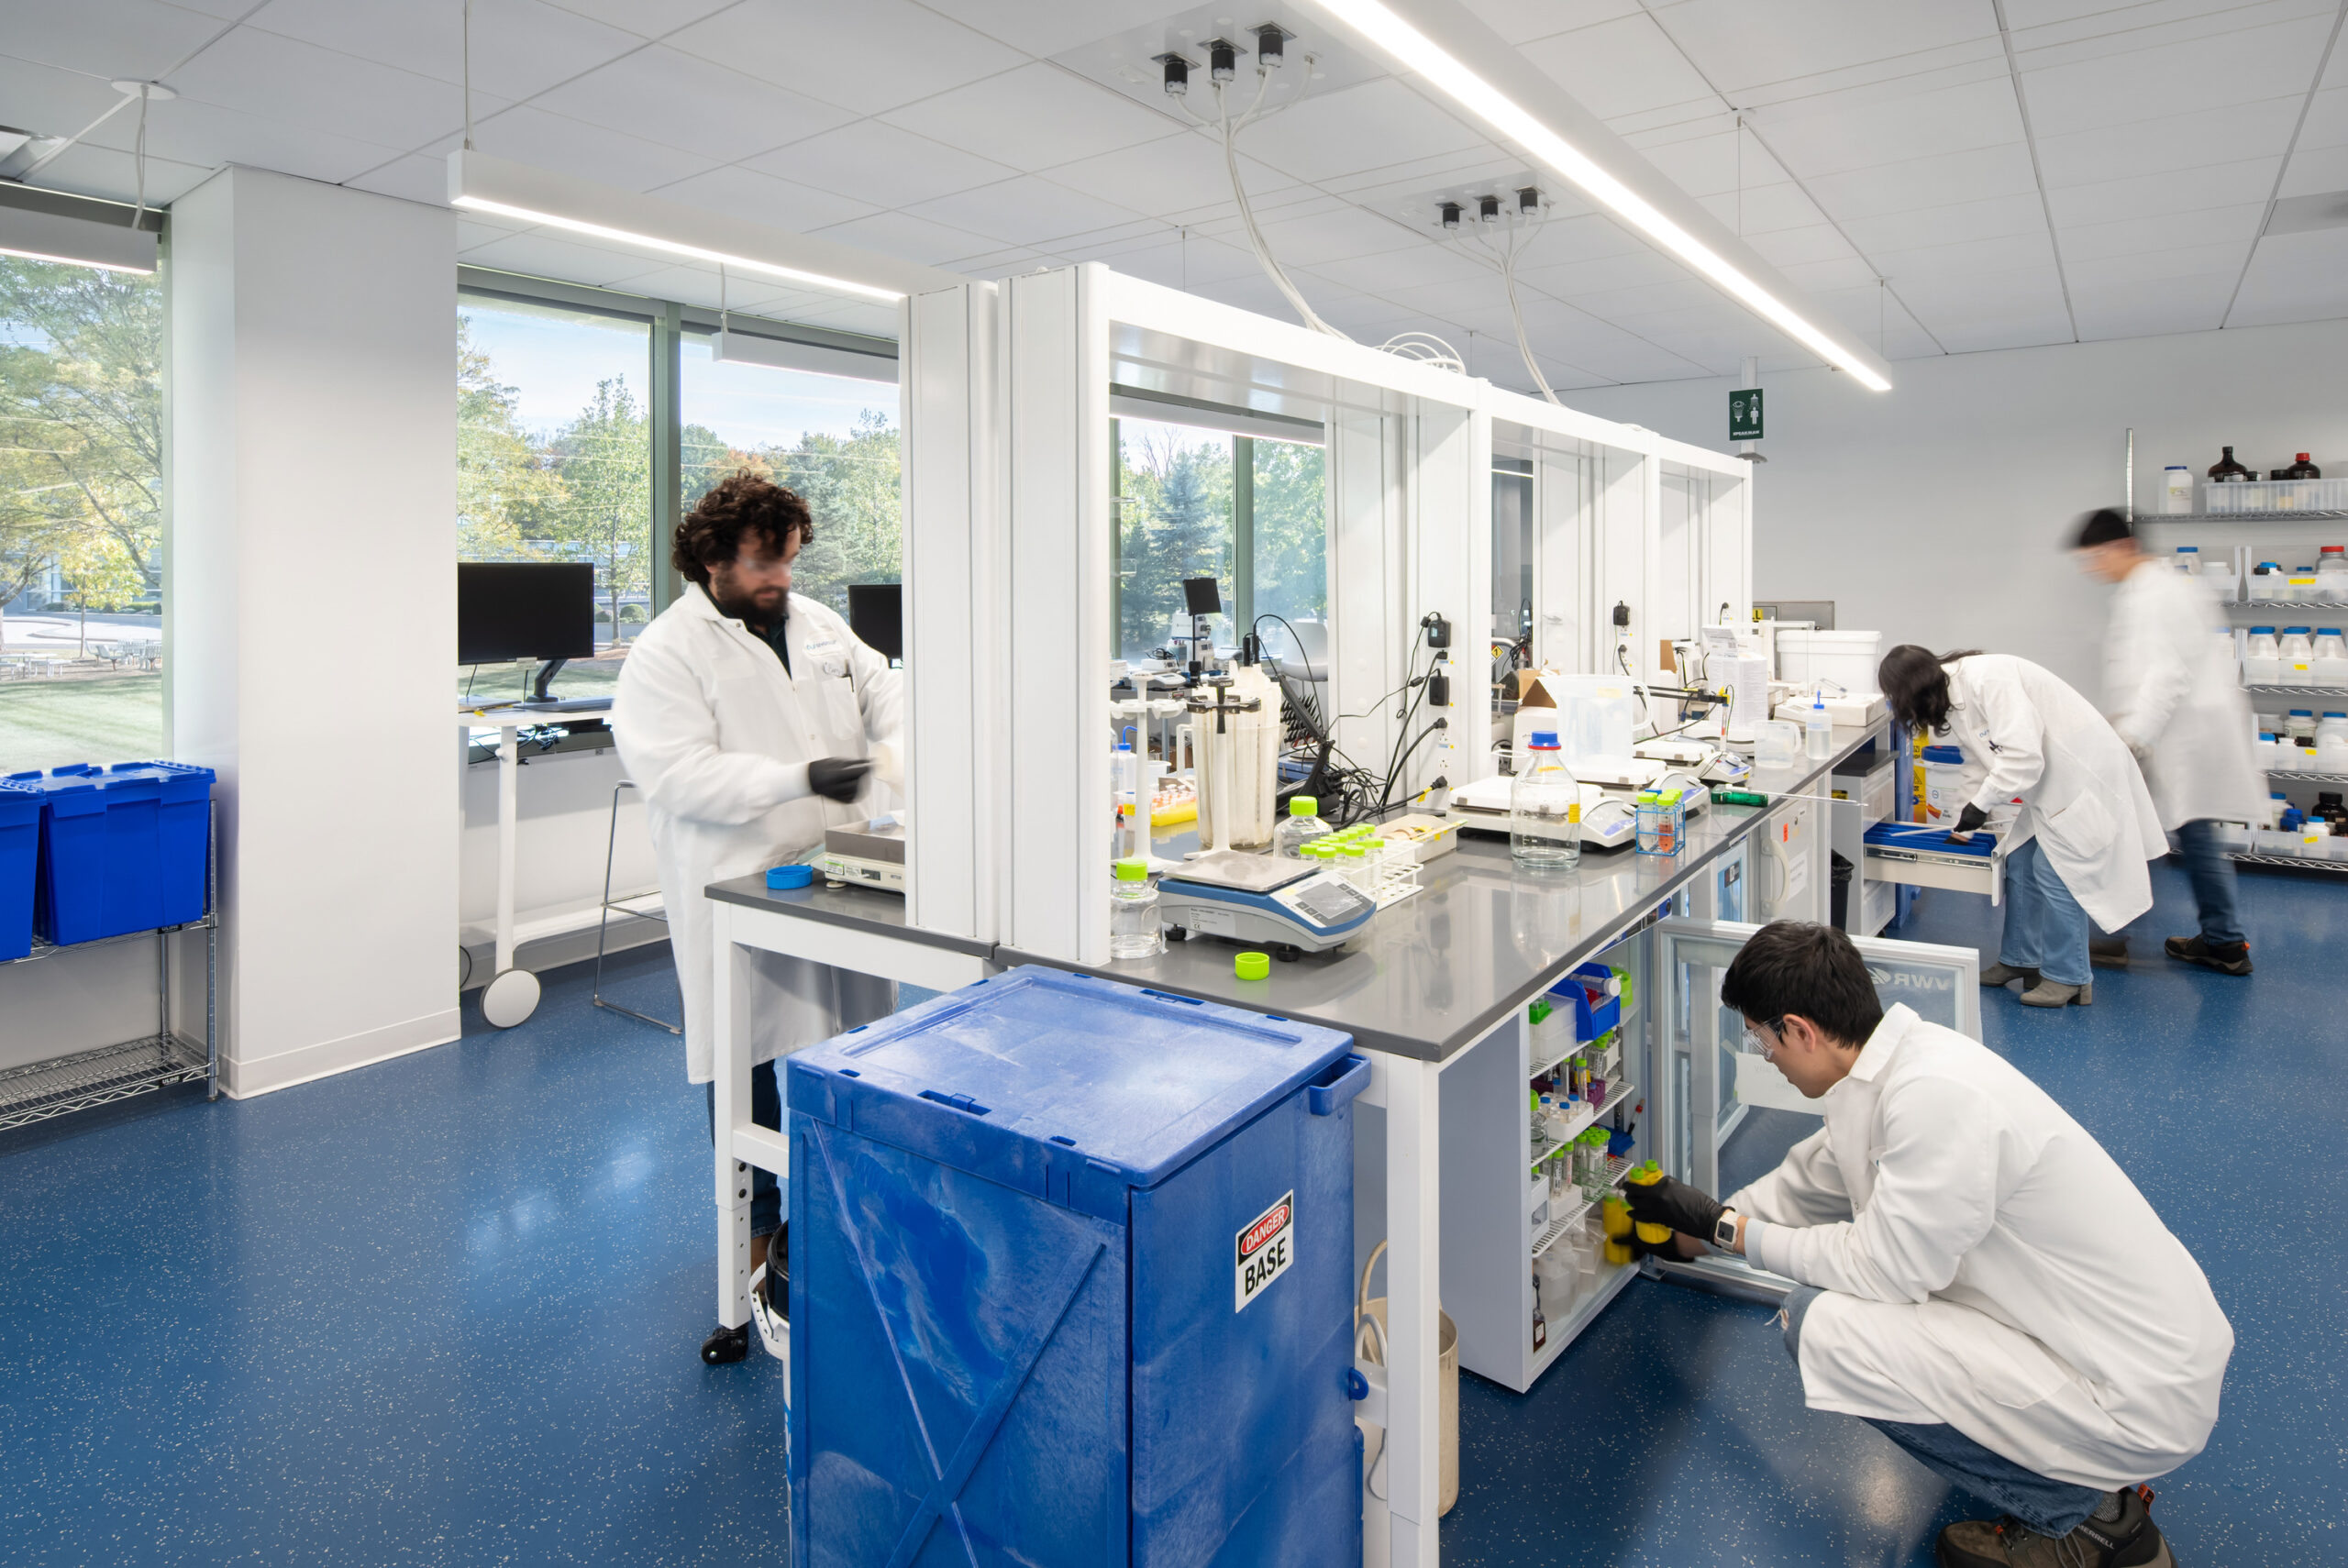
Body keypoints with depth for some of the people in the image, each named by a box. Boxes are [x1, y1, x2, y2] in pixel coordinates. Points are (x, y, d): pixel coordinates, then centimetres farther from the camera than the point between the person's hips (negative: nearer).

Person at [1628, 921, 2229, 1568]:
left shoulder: (1939, 1098, -28)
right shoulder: (1904, 1060, 1)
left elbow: (1884, 1267, -21)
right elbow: (1808, 1180, 16)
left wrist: (1726, 1227, -10)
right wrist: (1687, 1233, 26)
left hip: (2141, 1398, -9)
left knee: (1820, 1326, -18)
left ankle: (2086, 1514, 0)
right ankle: (2093, 1469, 18)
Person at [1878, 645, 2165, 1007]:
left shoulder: (1986, 678, -25)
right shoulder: (1953, 701, 6)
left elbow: (2022, 755, -30)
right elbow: (1984, 762, 14)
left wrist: (1981, 805, -20)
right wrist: (1969, 819, 11)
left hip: (2084, 772, -10)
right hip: (2051, 779, 10)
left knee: (2055, 874, -7)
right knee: (2020, 866, 12)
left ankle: (2068, 978, 6)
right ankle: (2020, 960, 25)